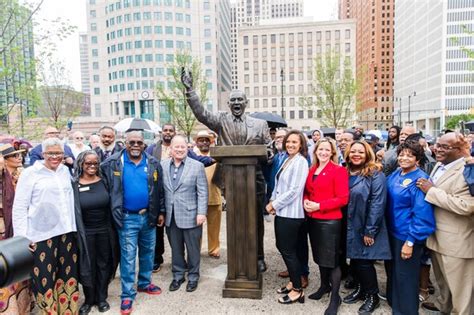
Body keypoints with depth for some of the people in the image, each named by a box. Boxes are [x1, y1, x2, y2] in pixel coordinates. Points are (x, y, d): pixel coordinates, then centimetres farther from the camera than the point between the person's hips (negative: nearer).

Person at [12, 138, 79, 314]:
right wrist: (22, 237, -9)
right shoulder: (30, 173, -4)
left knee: (68, 275, 12)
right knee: (45, 279, 1)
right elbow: (19, 207, -5)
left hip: (66, 232, 4)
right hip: (42, 235, -4)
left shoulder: (65, 171, 9)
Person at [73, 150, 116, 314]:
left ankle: (102, 298, 30)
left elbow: (110, 205, 3)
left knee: (103, 265, 13)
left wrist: (112, 228, 1)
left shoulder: (103, 181, -1)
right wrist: (75, 231, -7)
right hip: (85, 232, -2)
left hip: (104, 231, 2)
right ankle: (89, 299, 30)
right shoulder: (74, 184, -7)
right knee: (87, 267, 11)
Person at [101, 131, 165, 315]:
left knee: (148, 252, 17)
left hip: (149, 216, 3)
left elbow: (160, 190, 6)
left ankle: (145, 283, 37)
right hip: (127, 218, -3)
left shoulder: (153, 164, 1)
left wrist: (161, 212, 6)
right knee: (128, 256, 4)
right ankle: (127, 295, 18)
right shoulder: (113, 163, -6)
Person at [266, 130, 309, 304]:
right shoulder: (287, 160, 11)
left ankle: (298, 290, 18)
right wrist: (272, 201, 1)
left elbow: (294, 191, -21)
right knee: (282, 247, 17)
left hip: (291, 213, -9)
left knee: (289, 251, 2)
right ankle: (293, 281, 34)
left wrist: (274, 205, -14)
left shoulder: (300, 162, -14)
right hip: (282, 211, 9)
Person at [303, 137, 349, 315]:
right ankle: (324, 286, 39)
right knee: (319, 256, 19)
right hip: (313, 220, 7)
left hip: (330, 221, -6)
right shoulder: (312, 170, 10)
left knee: (331, 259, 2)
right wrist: (305, 201, -3)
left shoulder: (338, 170, -10)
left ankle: (335, 298, 18)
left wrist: (319, 206, -19)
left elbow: (343, 199, -15)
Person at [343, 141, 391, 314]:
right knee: (354, 260, 13)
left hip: (366, 229, -5)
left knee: (364, 262, 3)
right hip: (350, 227, 6)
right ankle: (360, 289, 36)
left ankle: (372, 297, 25)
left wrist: (370, 231, -18)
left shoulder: (375, 174, -12)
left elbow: (377, 204, -17)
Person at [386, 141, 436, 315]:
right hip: (391, 231, 7)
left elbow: (422, 214, -20)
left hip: (407, 236, -7)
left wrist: (410, 242, -20)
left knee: (405, 276, 7)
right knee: (392, 270, 23)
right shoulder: (395, 175, 4)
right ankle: (393, 301, 46)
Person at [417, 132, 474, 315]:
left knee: (459, 286, 8)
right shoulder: (440, 165, 7)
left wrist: (431, 191, -26)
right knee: (442, 279, 28)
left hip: (456, 241, -9)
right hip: (437, 235, 9)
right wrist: (427, 189, 2)